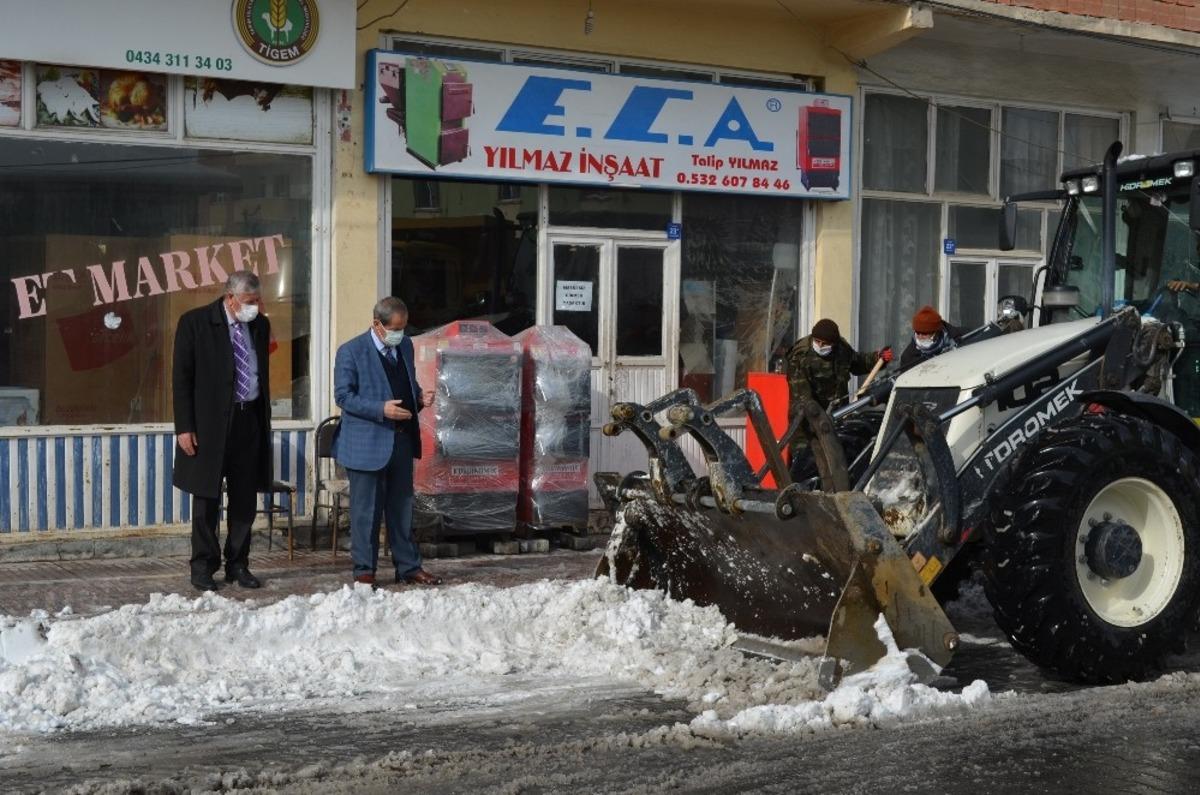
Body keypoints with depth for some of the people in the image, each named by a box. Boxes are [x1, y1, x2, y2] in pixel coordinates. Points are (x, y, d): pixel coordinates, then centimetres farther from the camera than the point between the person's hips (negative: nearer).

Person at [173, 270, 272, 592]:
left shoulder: (260, 325, 8)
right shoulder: (195, 323, -7)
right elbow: (181, 378, -7)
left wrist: (265, 419, 13)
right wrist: (184, 427, -12)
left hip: (249, 421, 5)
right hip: (210, 422, -5)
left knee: (244, 500, 9)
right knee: (207, 500, 3)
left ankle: (237, 565, 19)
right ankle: (203, 567, 14)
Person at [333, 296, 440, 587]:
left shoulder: (405, 345, 10)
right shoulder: (351, 352, -10)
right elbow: (343, 395, -13)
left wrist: (420, 396, -1)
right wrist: (381, 409, -22)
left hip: (402, 440, 6)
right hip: (367, 443, -6)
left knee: (402, 507, 14)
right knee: (366, 511, 2)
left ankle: (408, 566, 22)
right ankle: (364, 570, 13)